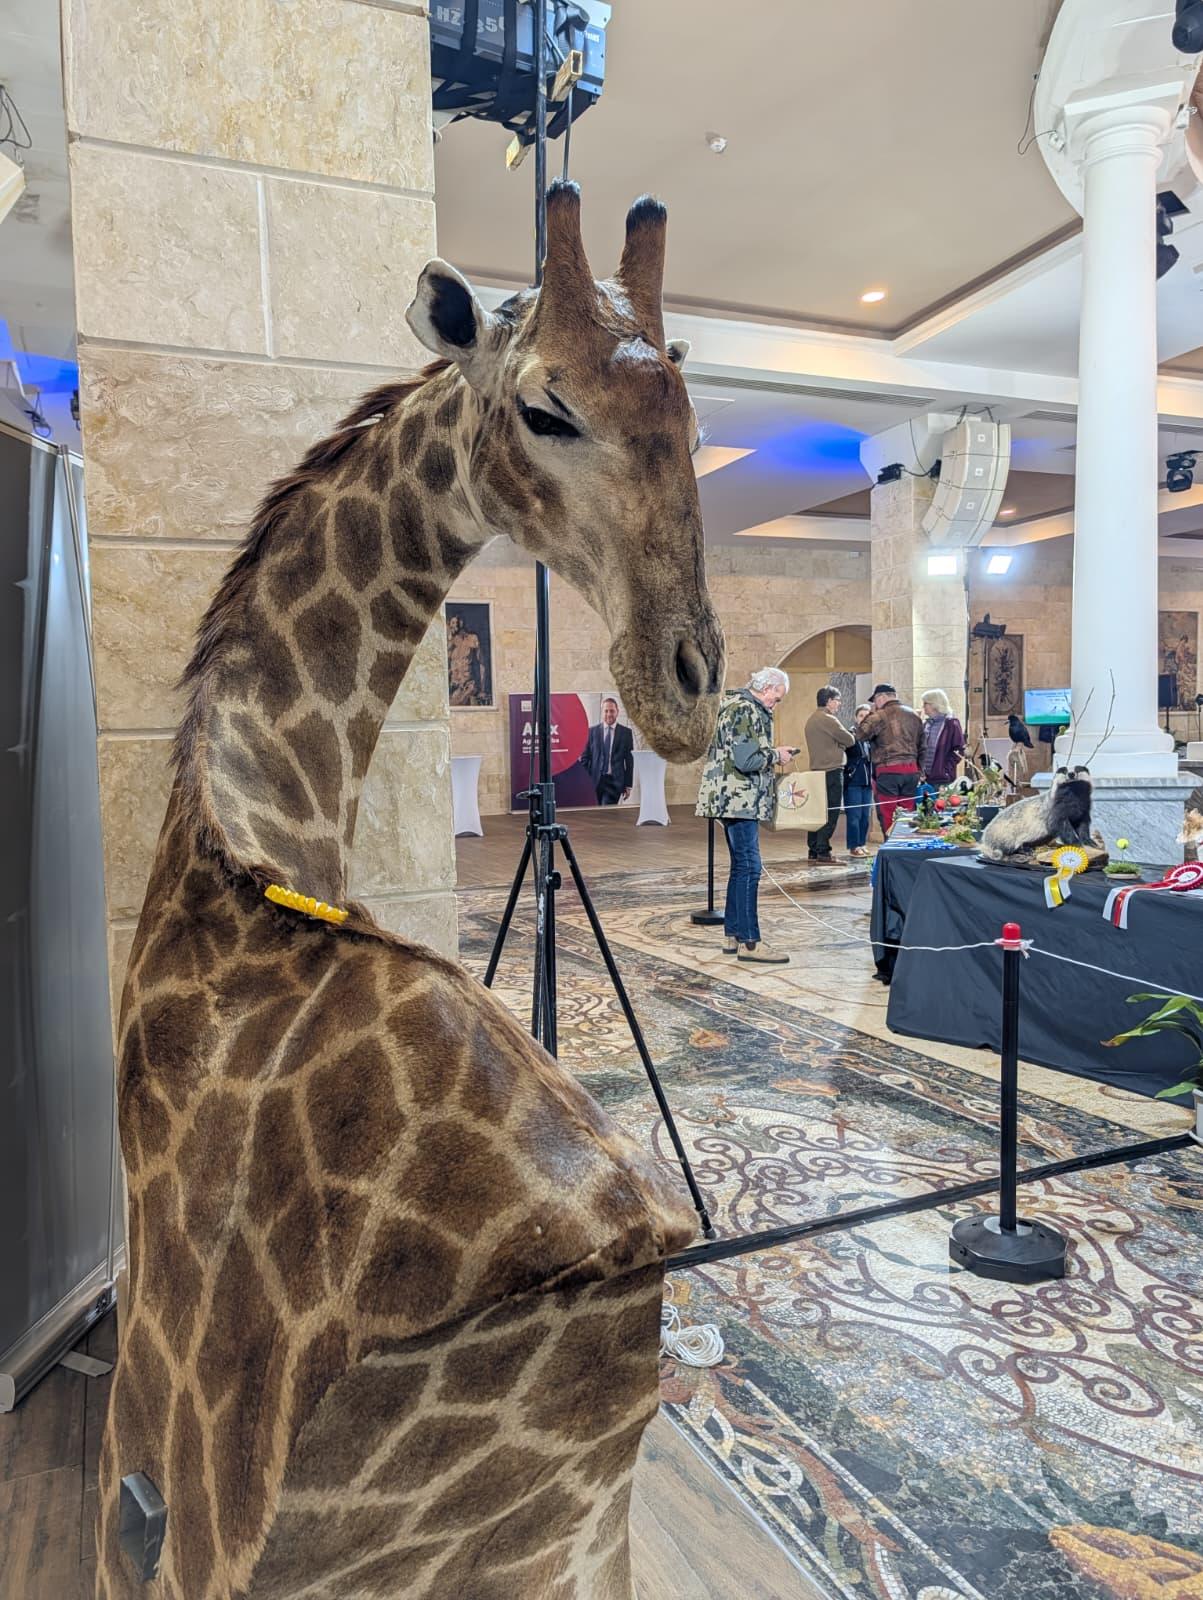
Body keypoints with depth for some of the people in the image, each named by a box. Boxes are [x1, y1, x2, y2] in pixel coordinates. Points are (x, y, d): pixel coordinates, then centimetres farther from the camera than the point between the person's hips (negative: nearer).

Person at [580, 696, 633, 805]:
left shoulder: (626, 732, 3)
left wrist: (628, 785, 0)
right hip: (595, 781, 2)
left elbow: (630, 760, 4)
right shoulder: (592, 731, 6)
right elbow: (585, 757, 9)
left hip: (615, 782, -2)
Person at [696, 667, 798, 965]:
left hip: (736, 801, 11)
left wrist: (773, 755, 16)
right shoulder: (745, 710, -14)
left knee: (741, 867, 14)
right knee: (749, 867, -9)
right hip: (738, 800, -11)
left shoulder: (741, 707, 20)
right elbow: (746, 759, -22)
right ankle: (749, 942, -7)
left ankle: (732, 935, 20)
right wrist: (776, 755, -7)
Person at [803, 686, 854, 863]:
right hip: (832, 771, -9)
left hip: (816, 770, 9)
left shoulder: (811, 719, 15)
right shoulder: (828, 719, -13)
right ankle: (823, 851, -7)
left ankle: (813, 850, 13)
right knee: (831, 813, -6)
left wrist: (840, 744, 5)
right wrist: (843, 742, 10)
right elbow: (850, 740, -10)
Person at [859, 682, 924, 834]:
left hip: (888, 770, -6)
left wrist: (871, 713, 3)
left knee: (888, 817, -1)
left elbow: (862, 734, -9)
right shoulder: (914, 715, 15)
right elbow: (921, 746, 16)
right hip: (911, 770, 6)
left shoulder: (879, 716, -6)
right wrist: (919, 769, 20)